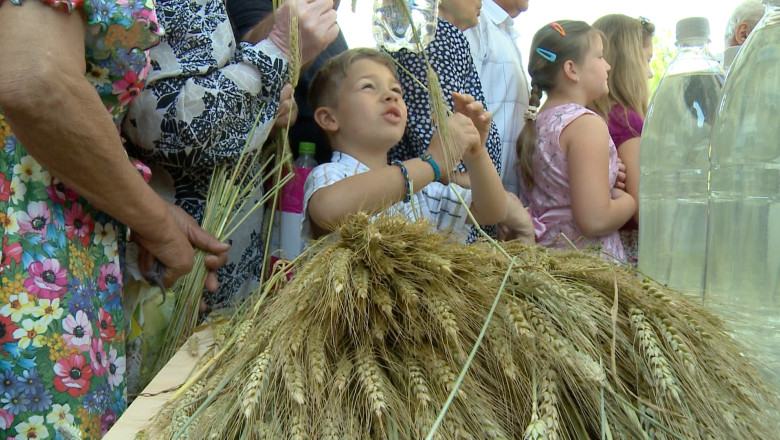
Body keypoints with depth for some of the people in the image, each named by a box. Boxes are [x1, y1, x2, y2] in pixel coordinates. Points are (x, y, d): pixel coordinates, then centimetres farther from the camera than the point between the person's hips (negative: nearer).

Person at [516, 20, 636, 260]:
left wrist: (611, 190, 11)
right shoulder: (587, 123, -16)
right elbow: (595, 220, -22)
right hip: (588, 261, -9)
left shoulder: (537, 121, 9)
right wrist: (630, 200, -4)